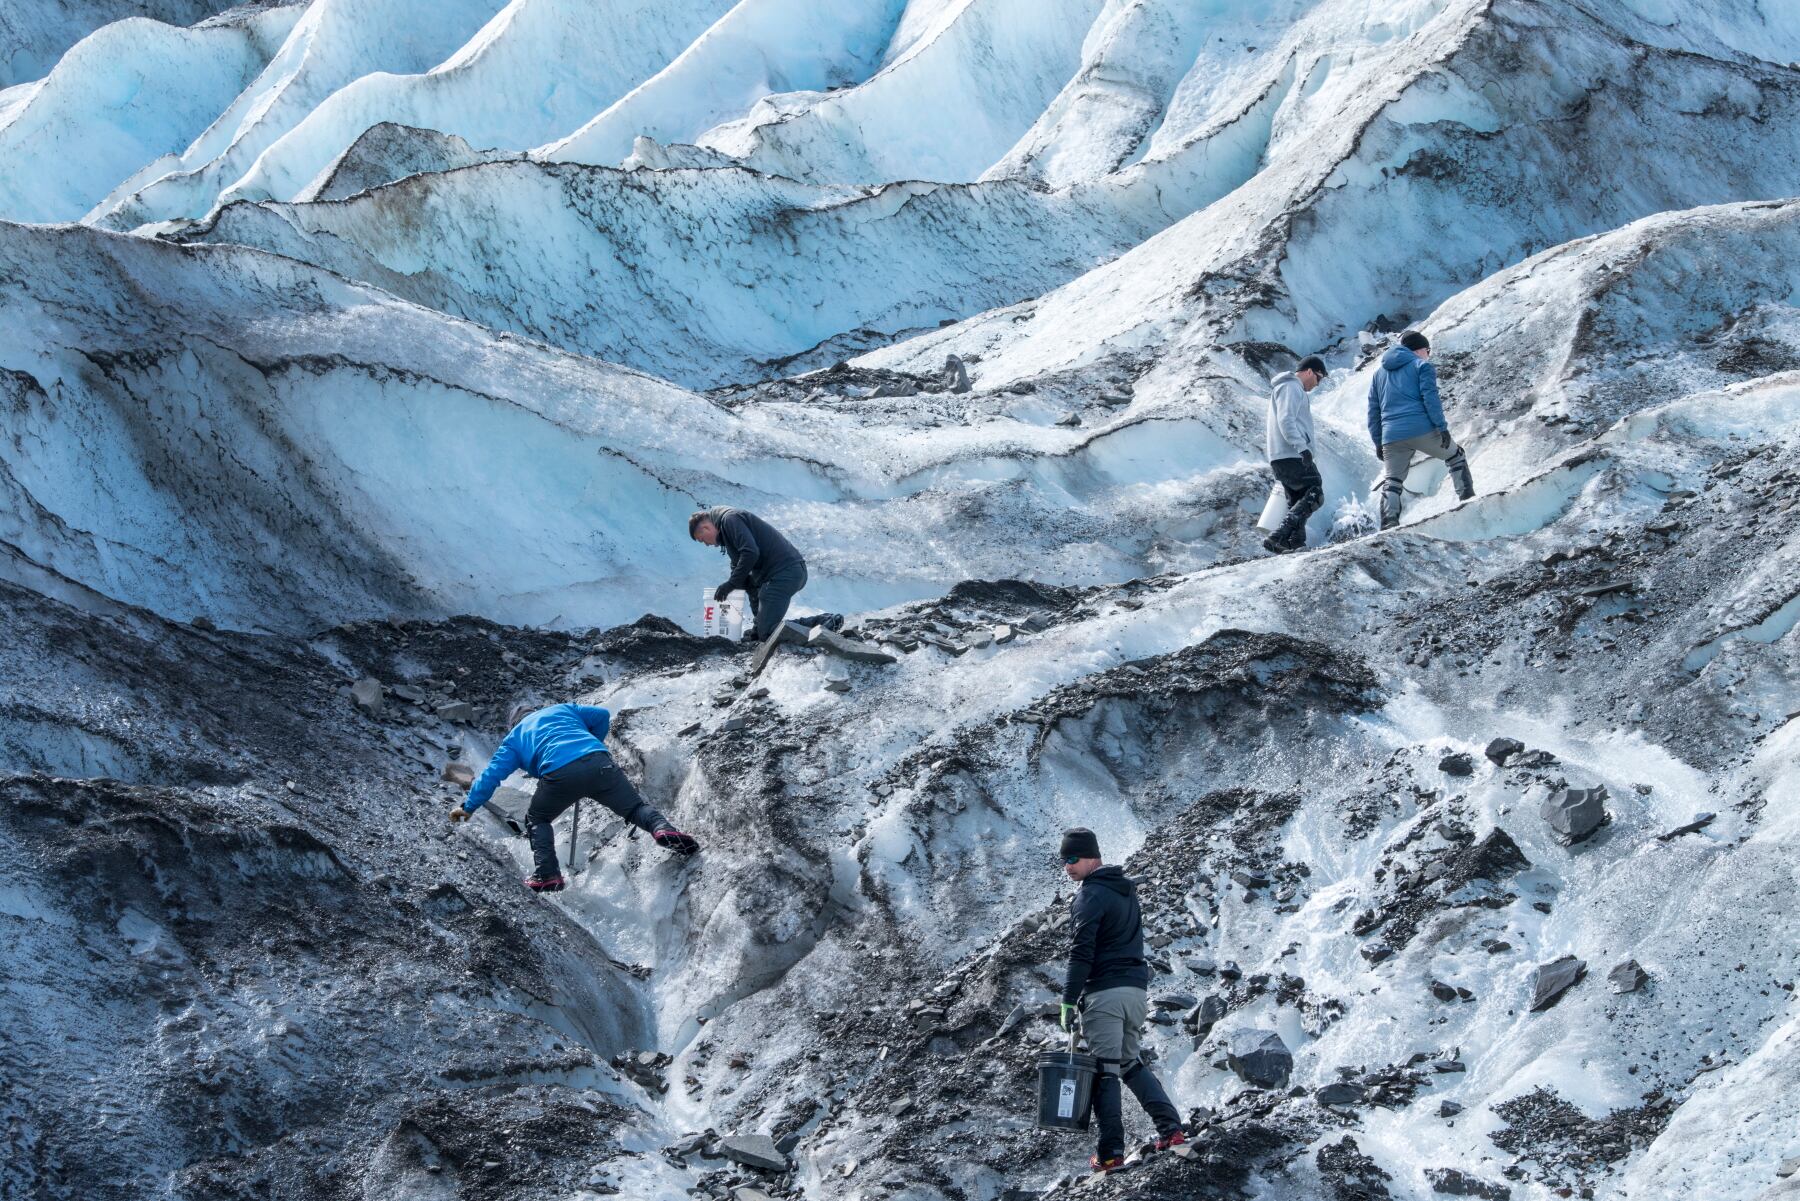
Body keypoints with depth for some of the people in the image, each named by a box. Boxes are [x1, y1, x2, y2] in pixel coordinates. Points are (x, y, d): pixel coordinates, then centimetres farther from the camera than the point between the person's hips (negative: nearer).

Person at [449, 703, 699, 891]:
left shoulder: (513, 739, 30)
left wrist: (468, 807, 29)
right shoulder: (562, 710, 35)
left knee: (536, 820, 22)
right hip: (599, 761, 1)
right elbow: (602, 716, 26)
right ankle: (661, 827, -21)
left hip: (559, 774, -1)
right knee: (635, 808, 10)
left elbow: (492, 775, 23)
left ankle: (547, 875, 7)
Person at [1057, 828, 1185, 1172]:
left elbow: (1082, 951, -17)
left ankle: (1111, 1153, -9)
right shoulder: (1126, 889, 18)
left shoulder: (1091, 894, -10)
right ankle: (1171, 1128, 5)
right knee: (1130, 1063, 19)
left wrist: (1069, 1000, -16)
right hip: (1137, 989, 8)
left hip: (1105, 992, -8)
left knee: (1104, 1071, -5)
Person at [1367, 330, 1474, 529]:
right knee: (1456, 458, 18)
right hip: (1423, 429, -4)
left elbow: (1373, 412, 20)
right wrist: (1442, 427, -9)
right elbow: (1430, 398, -8)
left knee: (1392, 481, 9)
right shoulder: (1422, 366, 6)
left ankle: (1389, 523, -11)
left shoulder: (1379, 374, 23)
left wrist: (1378, 442, 21)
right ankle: (1468, 500, 9)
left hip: (1391, 437, 4)